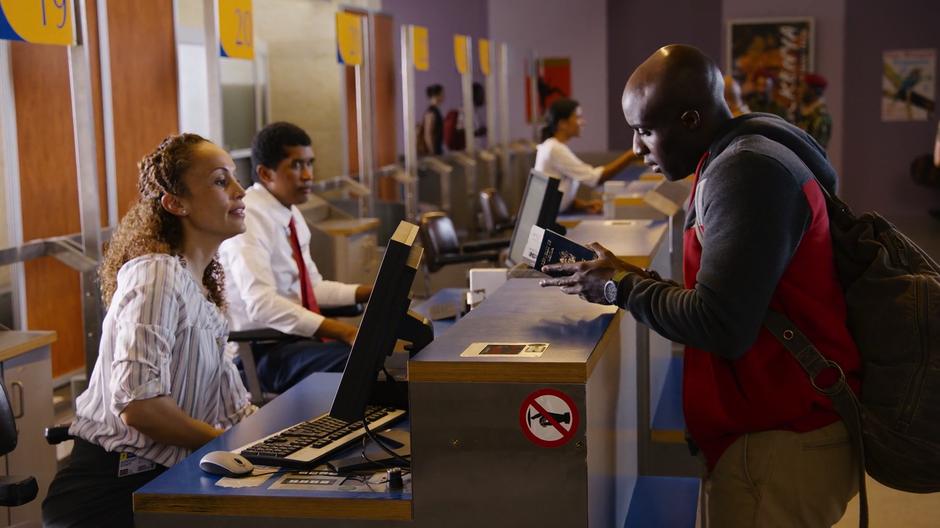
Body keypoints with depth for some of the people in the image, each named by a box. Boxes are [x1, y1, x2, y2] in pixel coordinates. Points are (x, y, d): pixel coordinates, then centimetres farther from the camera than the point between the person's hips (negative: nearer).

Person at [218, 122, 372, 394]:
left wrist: (370, 292, 4)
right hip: (262, 352, -9)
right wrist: (343, 331, -36)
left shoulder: (292, 214, 11)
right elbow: (261, 304, -29)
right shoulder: (248, 217, -17)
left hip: (296, 339, 9)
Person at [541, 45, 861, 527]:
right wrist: (635, 279, 6)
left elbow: (720, 326, -25)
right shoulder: (745, 157, 13)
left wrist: (621, 287, -12)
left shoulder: (746, 171, -20)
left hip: (784, 445, -10)